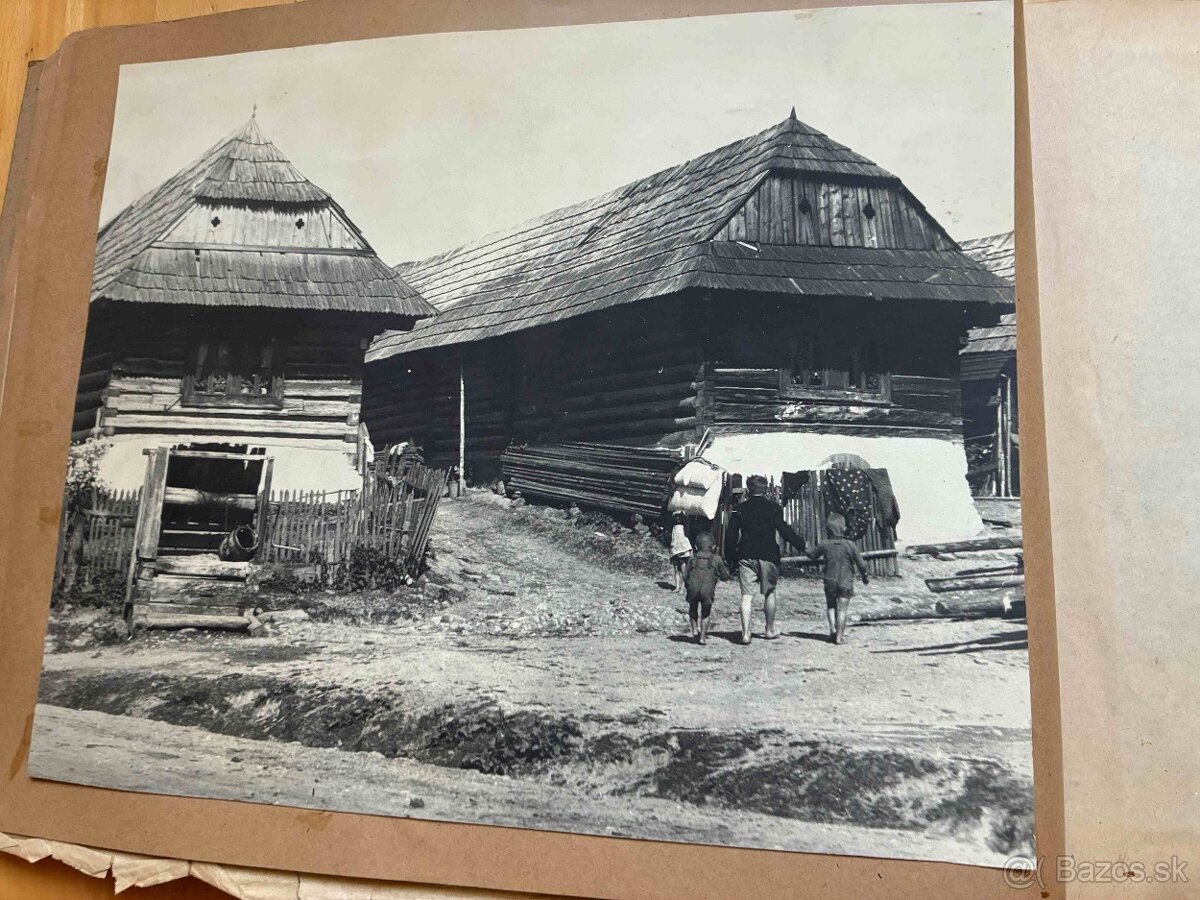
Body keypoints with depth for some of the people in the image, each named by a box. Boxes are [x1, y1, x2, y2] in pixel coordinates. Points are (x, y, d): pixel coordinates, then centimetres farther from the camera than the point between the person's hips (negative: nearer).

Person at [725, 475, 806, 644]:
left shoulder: (740, 509, 5)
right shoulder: (773, 507, -1)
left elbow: (731, 536, 4)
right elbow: (784, 531, -7)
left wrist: (730, 556, 12)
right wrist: (802, 545, 0)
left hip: (746, 557, 1)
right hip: (768, 556, -1)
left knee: (747, 595, 0)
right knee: (769, 592, 14)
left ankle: (745, 632, -6)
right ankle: (770, 629, 23)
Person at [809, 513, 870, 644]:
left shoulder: (824, 545, -6)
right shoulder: (850, 545, -9)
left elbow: (812, 556, 11)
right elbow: (861, 563, -5)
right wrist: (865, 576, 12)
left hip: (830, 581, 1)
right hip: (846, 582, -1)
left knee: (831, 606, 19)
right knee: (842, 609, 5)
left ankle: (833, 628, 3)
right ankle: (839, 636, 5)